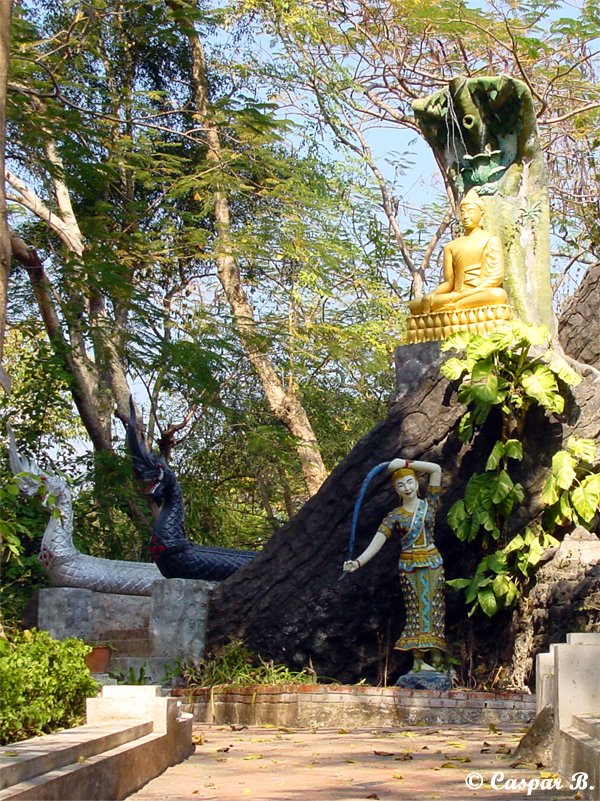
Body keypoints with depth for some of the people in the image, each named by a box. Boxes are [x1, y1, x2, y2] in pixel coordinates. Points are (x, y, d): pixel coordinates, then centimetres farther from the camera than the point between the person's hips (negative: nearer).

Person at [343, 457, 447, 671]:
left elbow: (436, 469, -6)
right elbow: (377, 542, -11)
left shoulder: (429, 504, 2)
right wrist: (358, 562, -27)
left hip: (433, 563, 1)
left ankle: (436, 657, 1)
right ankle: (418, 659, -1)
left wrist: (405, 463, -10)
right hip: (409, 566, -1)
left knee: (434, 609, 0)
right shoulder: (394, 516, -1)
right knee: (416, 610, -2)